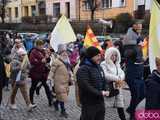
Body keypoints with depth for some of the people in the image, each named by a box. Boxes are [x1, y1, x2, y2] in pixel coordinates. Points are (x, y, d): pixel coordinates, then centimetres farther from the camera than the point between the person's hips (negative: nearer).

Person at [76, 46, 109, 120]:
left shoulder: (98, 67, 13)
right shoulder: (83, 69, -16)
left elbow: (103, 81, 20)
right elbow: (85, 86, -25)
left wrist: (105, 91, 1)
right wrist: (100, 93, -19)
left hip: (100, 102, 8)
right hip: (89, 104, -8)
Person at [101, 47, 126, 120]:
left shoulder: (117, 64, 16)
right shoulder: (104, 64, -6)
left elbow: (122, 74, 6)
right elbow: (105, 75, -21)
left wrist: (119, 79, -16)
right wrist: (117, 78, -19)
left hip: (117, 88, 6)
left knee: (120, 105, 9)